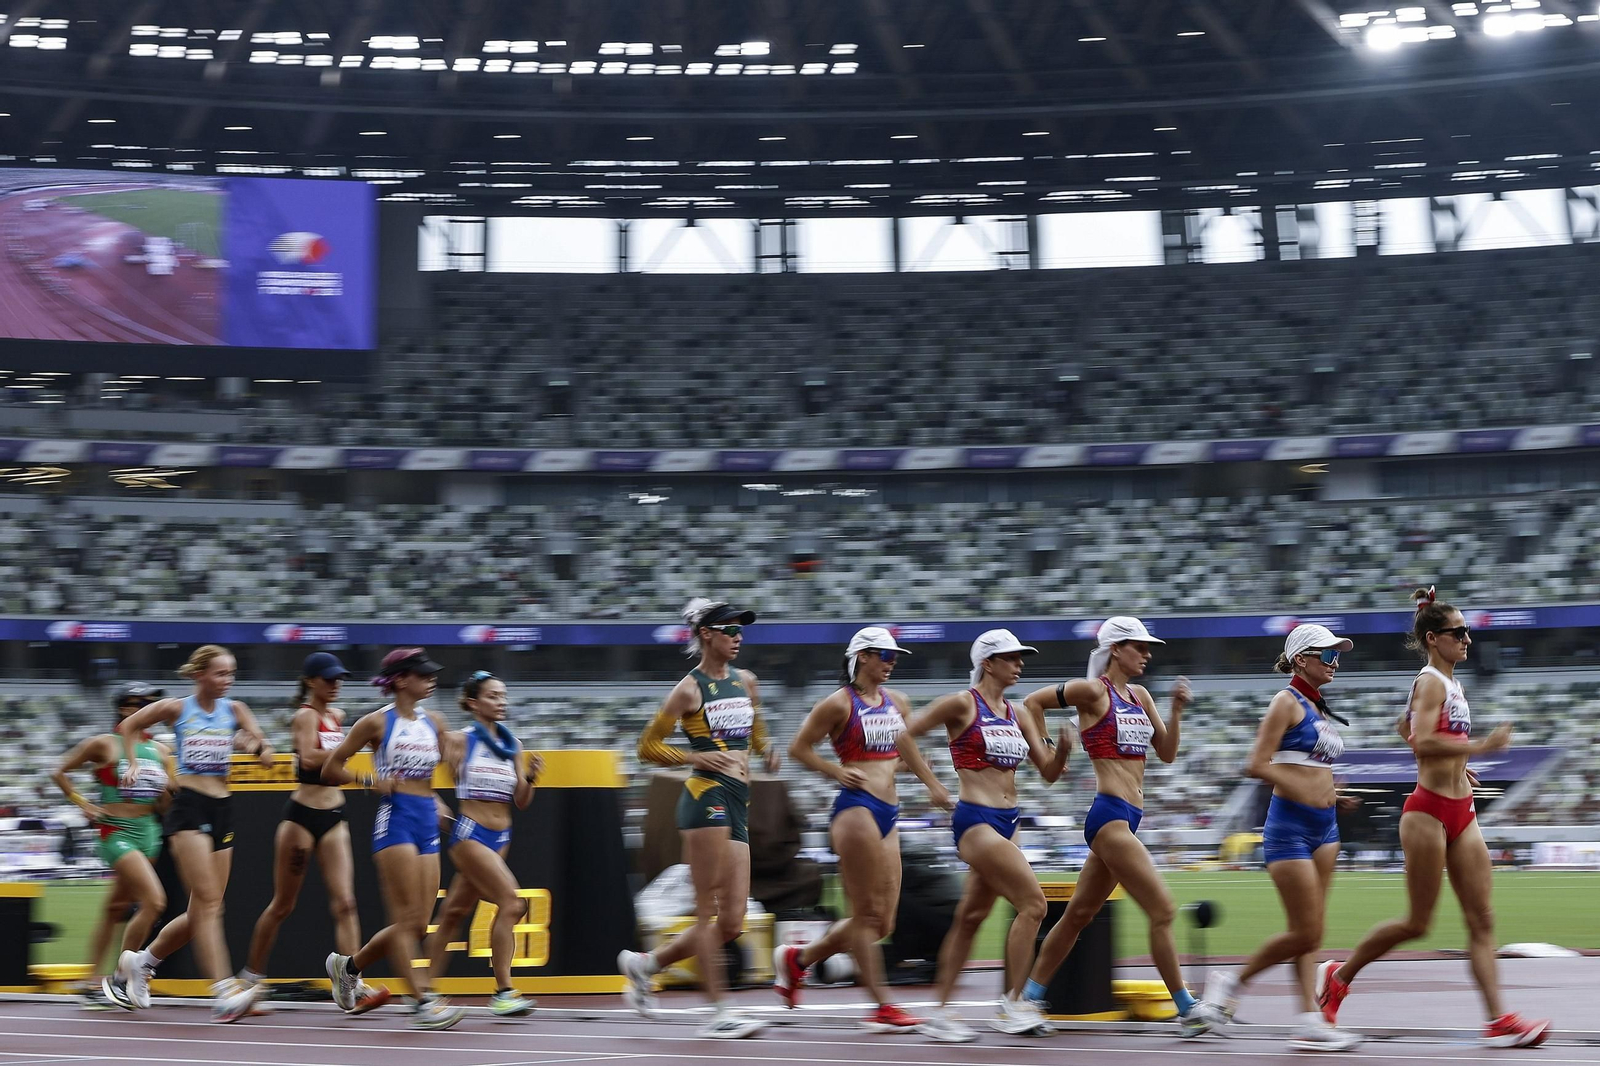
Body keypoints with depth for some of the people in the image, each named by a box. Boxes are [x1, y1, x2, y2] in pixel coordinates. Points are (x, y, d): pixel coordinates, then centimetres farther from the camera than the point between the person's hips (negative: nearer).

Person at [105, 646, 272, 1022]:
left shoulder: (234, 710, 9)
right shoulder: (176, 709, 1)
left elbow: (267, 757, 4)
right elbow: (129, 726, 17)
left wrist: (255, 744, -16)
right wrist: (134, 763, 7)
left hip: (222, 809, 5)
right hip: (188, 807, -5)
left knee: (202, 911, 7)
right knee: (208, 902, -16)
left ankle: (138, 962, 29)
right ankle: (225, 994, -22)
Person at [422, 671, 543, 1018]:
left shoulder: (513, 744, 10)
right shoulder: (461, 740, -4)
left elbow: (522, 802, 10)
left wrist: (530, 777, -7)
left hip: (501, 838, 5)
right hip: (470, 833, -5)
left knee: (455, 912, 11)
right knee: (512, 903, -18)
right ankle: (503, 994, -16)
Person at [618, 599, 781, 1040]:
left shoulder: (746, 682, 16)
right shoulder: (689, 689, -2)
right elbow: (648, 746, 1)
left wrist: (767, 751, 9)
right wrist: (697, 758, -12)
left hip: (738, 805, 7)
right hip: (707, 796, -7)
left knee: (731, 923, 4)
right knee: (709, 911, -6)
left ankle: (644, 962, 20)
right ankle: (719, 1012, -2)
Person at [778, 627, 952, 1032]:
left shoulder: (897, 702, 15)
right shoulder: (840, 703, -5)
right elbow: (799, 747, -3)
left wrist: (934, 786, 23)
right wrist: (837, 772, -11)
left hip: (889, 813, 8)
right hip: (856, 807, -8)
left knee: (881, 921, 8)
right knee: (868, 913, -5)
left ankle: (797, 958, 24)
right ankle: (883, 1007, -2)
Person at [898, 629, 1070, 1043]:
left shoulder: (1017, 715, 13)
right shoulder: (962, 704, -7)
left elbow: (1048, 773, 13)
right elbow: (906, 737, -6)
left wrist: (1063, 749, -8)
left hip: (1006, 824, 8)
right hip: (976, 820, -8)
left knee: (970, 918, 11)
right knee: (1033, 903, -15)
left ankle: (940, 1014, 18)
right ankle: (1011, 1006, -7)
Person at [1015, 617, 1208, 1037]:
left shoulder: (1140, 695, 15)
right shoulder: (1094, 691, -7)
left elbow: (1167, 753, 15)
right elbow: (1032, 702, -3)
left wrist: (1176, 710, 3)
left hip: (1128, 819, 9)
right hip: (1109, 815, -9)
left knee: (1079, 914, 14)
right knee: (1163, 911, -10)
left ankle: (1030, 996, 23)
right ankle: (1186, 1010, -6)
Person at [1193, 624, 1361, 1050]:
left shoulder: (1319, 708, 17)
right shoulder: (1287, 702, -8)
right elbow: (1258, 764, -16)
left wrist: (1335, 797, 7)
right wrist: (1305, 793, -21)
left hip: (1324, 827, 8)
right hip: (1290, 827, -8)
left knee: (1310, 934, 4)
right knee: (1304, 934, -7)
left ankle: (1310, 1021, 3)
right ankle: (1231, 982, 10)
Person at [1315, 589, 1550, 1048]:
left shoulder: (1449, 683, 15)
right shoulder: (1431, 682, -13)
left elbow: (1405, 727, 30)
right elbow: (1422, 741, -27)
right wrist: (1476, 747, -30)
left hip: (1460, 812, 9)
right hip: (1429, 812, -9)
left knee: (1482, 920, 1)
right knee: (1417, 923, -1)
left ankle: (1499, 1021, -2)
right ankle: (1338, 976, 16)